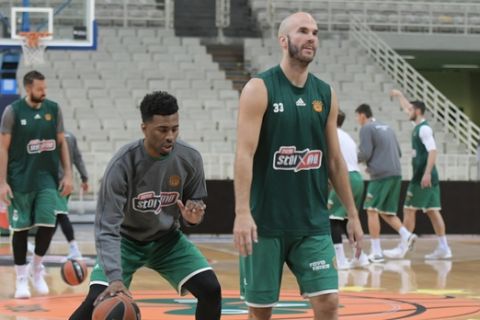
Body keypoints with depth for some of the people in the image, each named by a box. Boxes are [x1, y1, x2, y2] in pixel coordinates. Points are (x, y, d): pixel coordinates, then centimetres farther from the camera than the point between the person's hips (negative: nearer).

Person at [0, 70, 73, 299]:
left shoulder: (53, 109, 3)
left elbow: (61, 143, 10)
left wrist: (67, 174, 3)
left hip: (47, 178, 3)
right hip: (20, 179, -2)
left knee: (47, 224, -5)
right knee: (20, 228, 2)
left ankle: (36, 268, 18)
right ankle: (22, 278, 12)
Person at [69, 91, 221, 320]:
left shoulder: (189, 159, -17)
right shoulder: (123, 164, -29)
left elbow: (197, 203, 0)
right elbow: (107, 228, -31)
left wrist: (192, 217, -27)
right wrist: (115, 277, -43)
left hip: (167, 239, 4)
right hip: (126, 239, -3)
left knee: (210, 289, -13)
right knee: (99, 299, -22)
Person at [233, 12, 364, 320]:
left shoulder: (325, 94, 8)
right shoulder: (260, 89, -7)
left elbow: (335, 159, 14)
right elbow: (245, 153, -15)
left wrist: (352, 214, 13)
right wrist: (242, 213, -24)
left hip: (313, 221, 4)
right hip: (266, 221, -4)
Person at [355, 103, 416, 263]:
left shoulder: (367, 129, -4)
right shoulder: (387, 128, 21)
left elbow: (365, 154, -11)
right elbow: (398, 153, 23)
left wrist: (355, 159, 9)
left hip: (381, 175, -8)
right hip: (396, 174, 8)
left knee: (372, 210, -2)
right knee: (386, 212, 15)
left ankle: (376, 251, -6)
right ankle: (406, 235, -7)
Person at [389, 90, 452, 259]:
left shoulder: (424, 129, -12)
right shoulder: (419, 126, 15)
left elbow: (432, 151, -22)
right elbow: (407, 108, 35)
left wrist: (427, 173, -28)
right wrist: (399, 95, 45)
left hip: (423, 177, -9)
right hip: (429, 177, 9)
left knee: (409, 210, -4)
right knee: (432, 211, 6)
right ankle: (443, 247, 4)